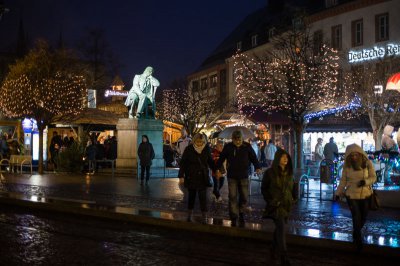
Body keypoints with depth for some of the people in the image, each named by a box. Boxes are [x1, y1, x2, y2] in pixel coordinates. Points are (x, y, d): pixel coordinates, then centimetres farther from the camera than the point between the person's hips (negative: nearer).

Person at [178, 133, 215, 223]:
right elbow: (183, 163, -6)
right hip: (191, 177, -1)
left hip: (203, 177, 1)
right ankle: (189, 215, 25)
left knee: (203, 197, -6)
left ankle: (204, 218, -4)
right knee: (191, 196, 11)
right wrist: (181, 175, -11)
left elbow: (210, 161, 12)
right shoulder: (189, 149, -7)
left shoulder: (206, 149, -1)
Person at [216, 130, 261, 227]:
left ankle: (241, 214, 26)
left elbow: (254, 158, 3)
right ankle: (234, 218, 2)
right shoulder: (228, 147, -3)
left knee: (244, 197, 6)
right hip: (232, 176, -1)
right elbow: (221, 158, 8)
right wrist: (217, 169, 7)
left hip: (244, 176, 1)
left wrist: (257, 167, -10)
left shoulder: (247, 146, -3)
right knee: (232, 197, -3)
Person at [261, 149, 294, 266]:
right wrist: (270, 200, -6)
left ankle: (274, 251, 33)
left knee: (279, 228, 15)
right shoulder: (270, 173, -7)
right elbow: (264, 188, 0)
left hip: (286, 204, 6)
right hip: (276, 205, -5)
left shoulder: (289, 173, 8)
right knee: (281, 228, -16)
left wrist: (291, 199, 8)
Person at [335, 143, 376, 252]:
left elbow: (373, 177, -4)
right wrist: (338, 193, 0)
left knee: (363, 218, 13)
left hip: (365, 195, 1)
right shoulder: (347, 165, -6)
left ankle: (356, 235, 40)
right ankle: (358, 241, 12)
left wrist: (366, 181, -25)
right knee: (356, 218, -4)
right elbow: (343, 180, 2)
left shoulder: (367, 163, -9)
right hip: (352, 195, -1)